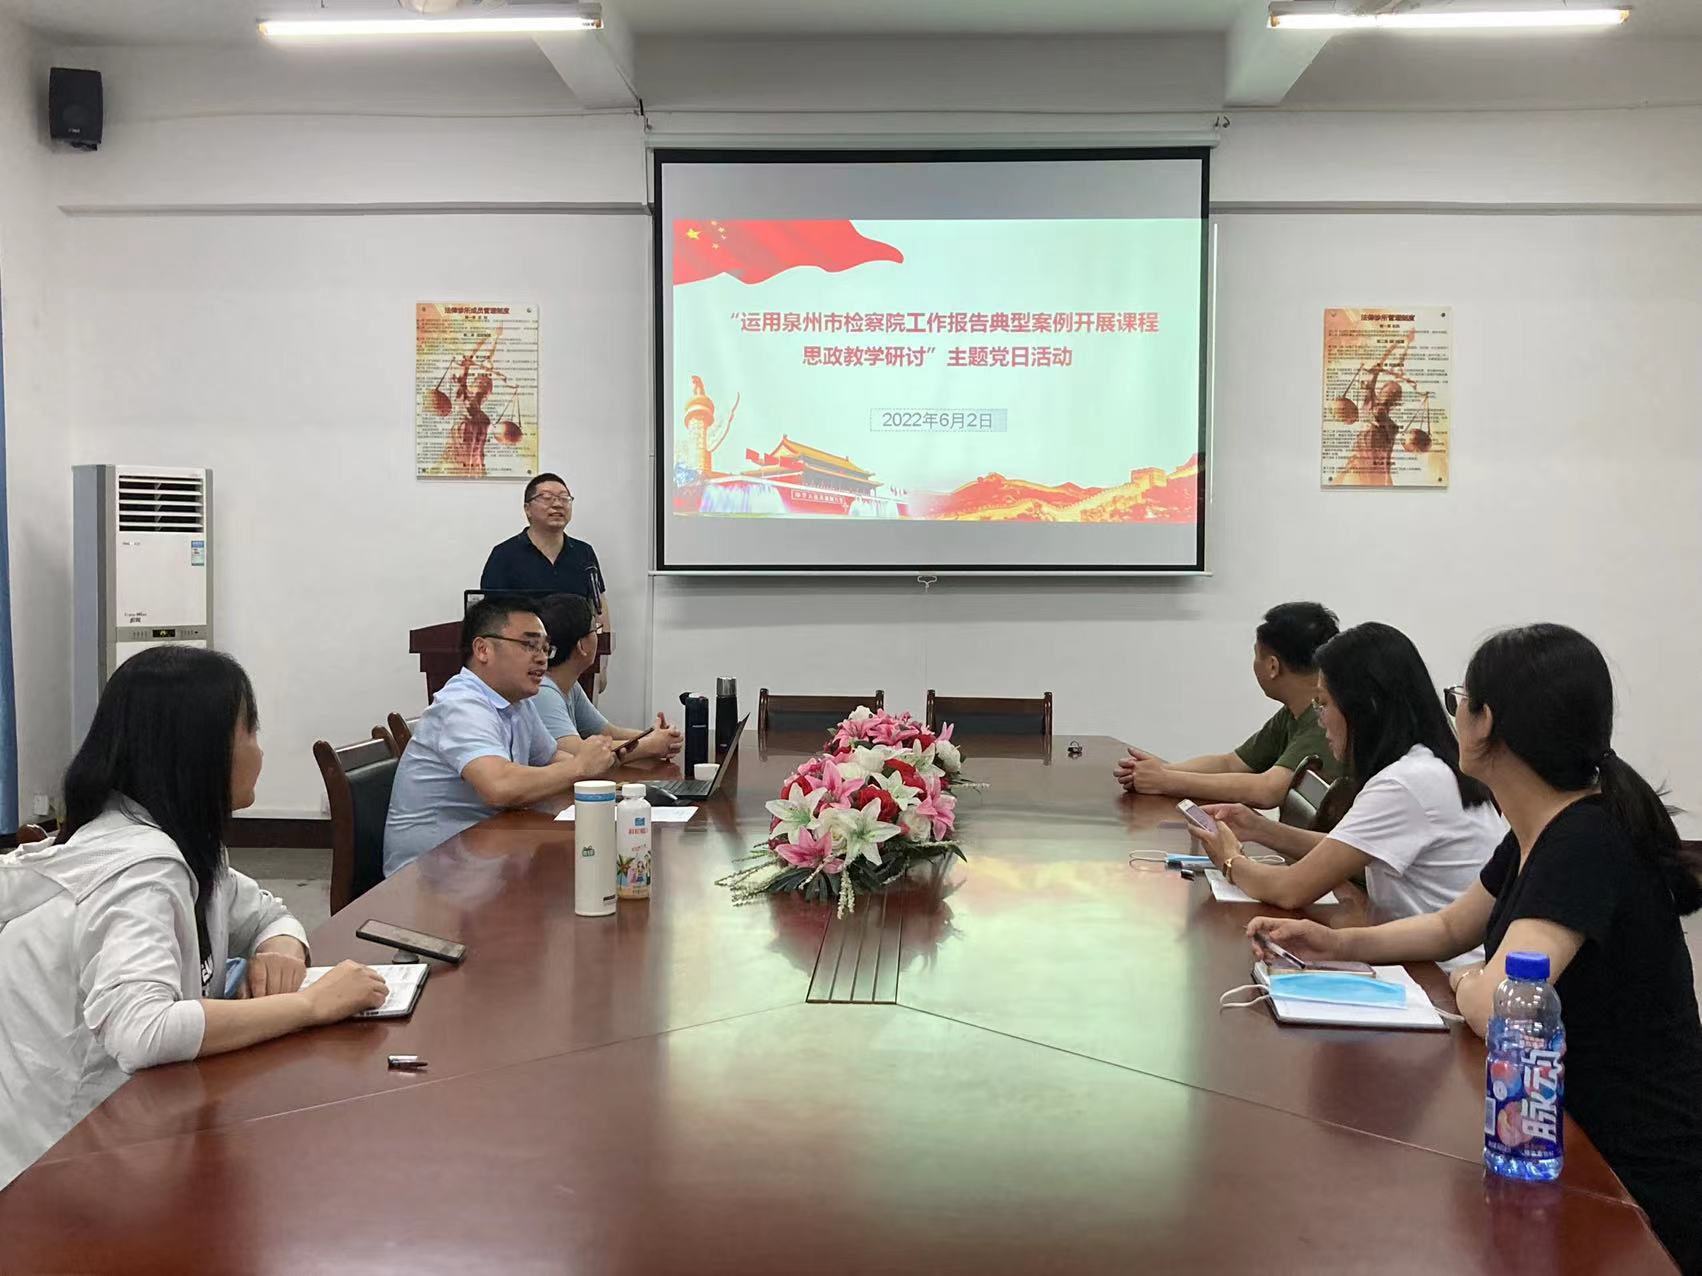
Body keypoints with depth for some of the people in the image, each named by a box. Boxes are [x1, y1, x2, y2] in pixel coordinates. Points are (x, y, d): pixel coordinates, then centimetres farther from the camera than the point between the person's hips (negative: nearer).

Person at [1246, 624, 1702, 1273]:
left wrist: (1467, 982, -10)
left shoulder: (1588, 844, -26)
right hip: (1571, 1137, 8)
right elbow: (1451, 927, 19)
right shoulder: (1539, 833, 3)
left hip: (1639, 1190, -8)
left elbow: (1494, 1006, -34)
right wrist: (1336, 943, 3)